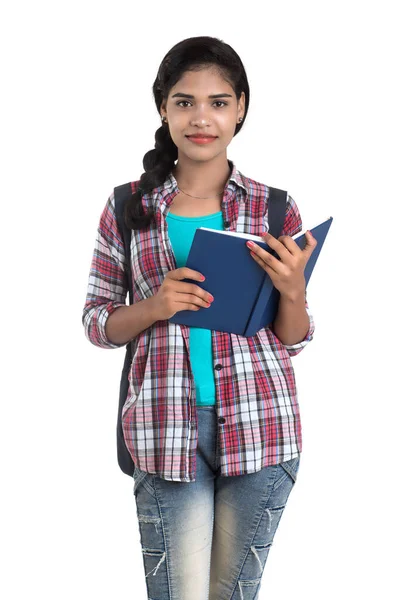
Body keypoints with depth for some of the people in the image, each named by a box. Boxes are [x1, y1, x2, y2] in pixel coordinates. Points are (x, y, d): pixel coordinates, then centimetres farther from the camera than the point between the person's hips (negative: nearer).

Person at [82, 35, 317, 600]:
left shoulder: (276, 209, 2)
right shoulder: (128, 207, 2)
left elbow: (292, 340, 7)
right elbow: (97, 323, 7)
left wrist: (292, 288, -14)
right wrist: (156, 305, -13)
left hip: (260, 424, 1)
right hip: (166, 427, -1)